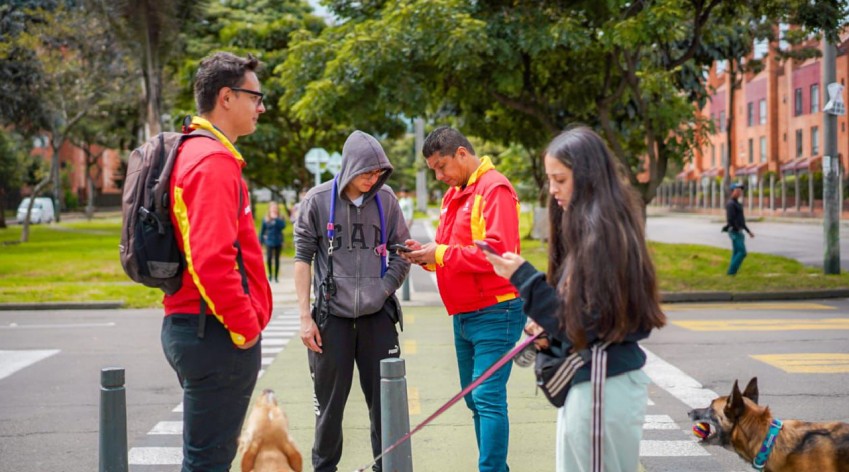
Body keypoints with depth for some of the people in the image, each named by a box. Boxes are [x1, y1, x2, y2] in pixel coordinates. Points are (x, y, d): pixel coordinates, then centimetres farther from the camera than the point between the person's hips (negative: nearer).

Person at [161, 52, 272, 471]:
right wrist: (245, 327, -16)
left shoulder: (192, 153, 16)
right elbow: (212, 260, -26)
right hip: (216, 332, -10)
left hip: (188, 326, 10)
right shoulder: (215, 161, -16)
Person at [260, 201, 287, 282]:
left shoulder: (280, 218, 2)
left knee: (277, 259, 5)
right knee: (269, 258, -12)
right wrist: (260, 241, 7)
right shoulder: (266, 219, 2)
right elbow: (262, 230, 7)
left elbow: (282, 226, -16)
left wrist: (276, 219, -20)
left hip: (278, 242, 1)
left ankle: (276, 276, 15)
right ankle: (270, 274, 11)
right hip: (269, 242, -1)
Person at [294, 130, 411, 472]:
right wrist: (305, 317, -5)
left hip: (378, 315, 2)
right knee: (330, 401, 6)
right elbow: (303, 258, -1)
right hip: (331, 315, -2)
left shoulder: (386, 199, 2)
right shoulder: (318, 200, -4)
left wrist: (384, 289, -7)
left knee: (386, 398, 6)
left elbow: (401, 254, 9)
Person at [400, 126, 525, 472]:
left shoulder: (495, 189, -12)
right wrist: (427, 253, -2)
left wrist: (441, 254, -16)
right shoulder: (454, 194, 15)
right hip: (464, 315, 9)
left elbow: (497, 251, -22)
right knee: (474, 399, 11)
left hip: (494, 313, -9)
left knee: (488, 398, -10)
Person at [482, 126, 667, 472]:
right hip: (588, 381, 9)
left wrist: (523, 277, -18)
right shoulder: (590, 226, 10)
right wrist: (551, 328, 5)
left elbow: (586, 325, -19)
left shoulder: (600, 233, -18)